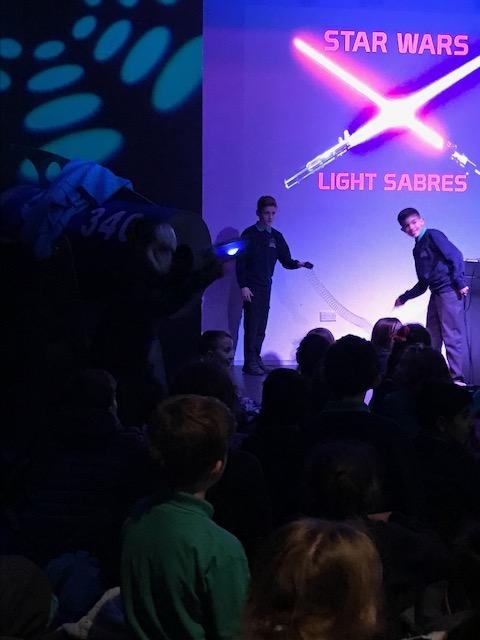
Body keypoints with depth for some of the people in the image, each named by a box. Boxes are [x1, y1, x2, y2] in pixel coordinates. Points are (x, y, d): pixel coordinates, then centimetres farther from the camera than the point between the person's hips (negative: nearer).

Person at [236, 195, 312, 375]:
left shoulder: (276, 236, 11)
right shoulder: (249, 234, -5)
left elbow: (286, 261, 11)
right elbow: (240, 262, -7)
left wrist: (298, 264, -11)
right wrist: (243, 286, -14)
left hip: (266, 287, 5)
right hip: (251, 288, -5)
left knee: (261, 326, 6)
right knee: (252, 325, -8)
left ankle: (256, 359, 13)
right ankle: (250, 363, -6)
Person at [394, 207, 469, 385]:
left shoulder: (433, 235, -2)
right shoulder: (417, 249, 21)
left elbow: (455, 256, -12)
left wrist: (460, 282, -19)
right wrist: (404, 298, 27)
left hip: (449, 291, -9)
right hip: (436, 295, 9)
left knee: (451, 336, -12)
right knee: (432, 339, 9)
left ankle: (457, 377, -12)